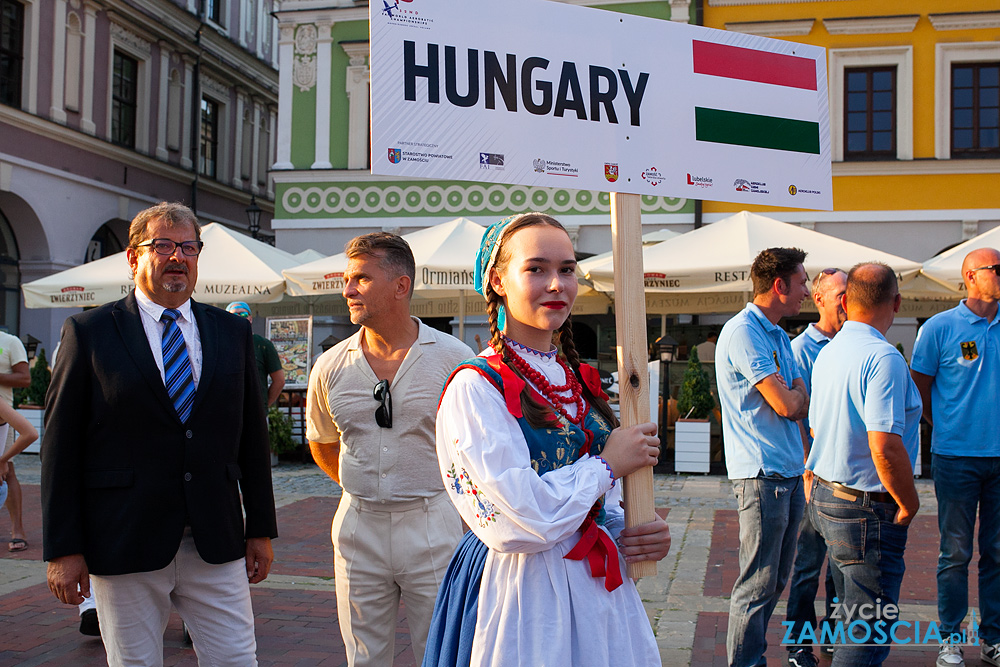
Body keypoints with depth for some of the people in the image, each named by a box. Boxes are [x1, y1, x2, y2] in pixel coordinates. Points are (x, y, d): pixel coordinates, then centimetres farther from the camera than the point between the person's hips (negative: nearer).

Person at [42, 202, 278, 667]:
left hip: (216, 544, 3)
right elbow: (61, 447, -3)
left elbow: (253, 435, 11)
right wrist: (63, 549, -7)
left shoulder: (232, 332, 9)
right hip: (125, 545, -2)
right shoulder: (89, 333, -1)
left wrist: (261, 528, 8)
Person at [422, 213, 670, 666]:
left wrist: (637, 535, -4)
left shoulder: (580, 382, 9)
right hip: (521, 590, -7)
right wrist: (607, 465, -12)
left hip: (596, 585, 7)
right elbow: (522, 522, -24)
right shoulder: (475, 387, -15)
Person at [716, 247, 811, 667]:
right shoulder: (743, 333, -15)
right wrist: (800, 391, 2)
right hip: (762, 475, -9)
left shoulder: (779, 336, 17)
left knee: (775, 580, 15)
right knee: (758, 583, -3)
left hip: (789, 474, 9)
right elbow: (789, 406, -18)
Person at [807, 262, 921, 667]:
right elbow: (885, 447, -27)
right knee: (871, 628, -1)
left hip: (824, 497, 9)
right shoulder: (883, 357, -20)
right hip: (867, 509, -9)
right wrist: (909, 504, -13)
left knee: (857, 612, 23)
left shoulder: (827, 353, 8)